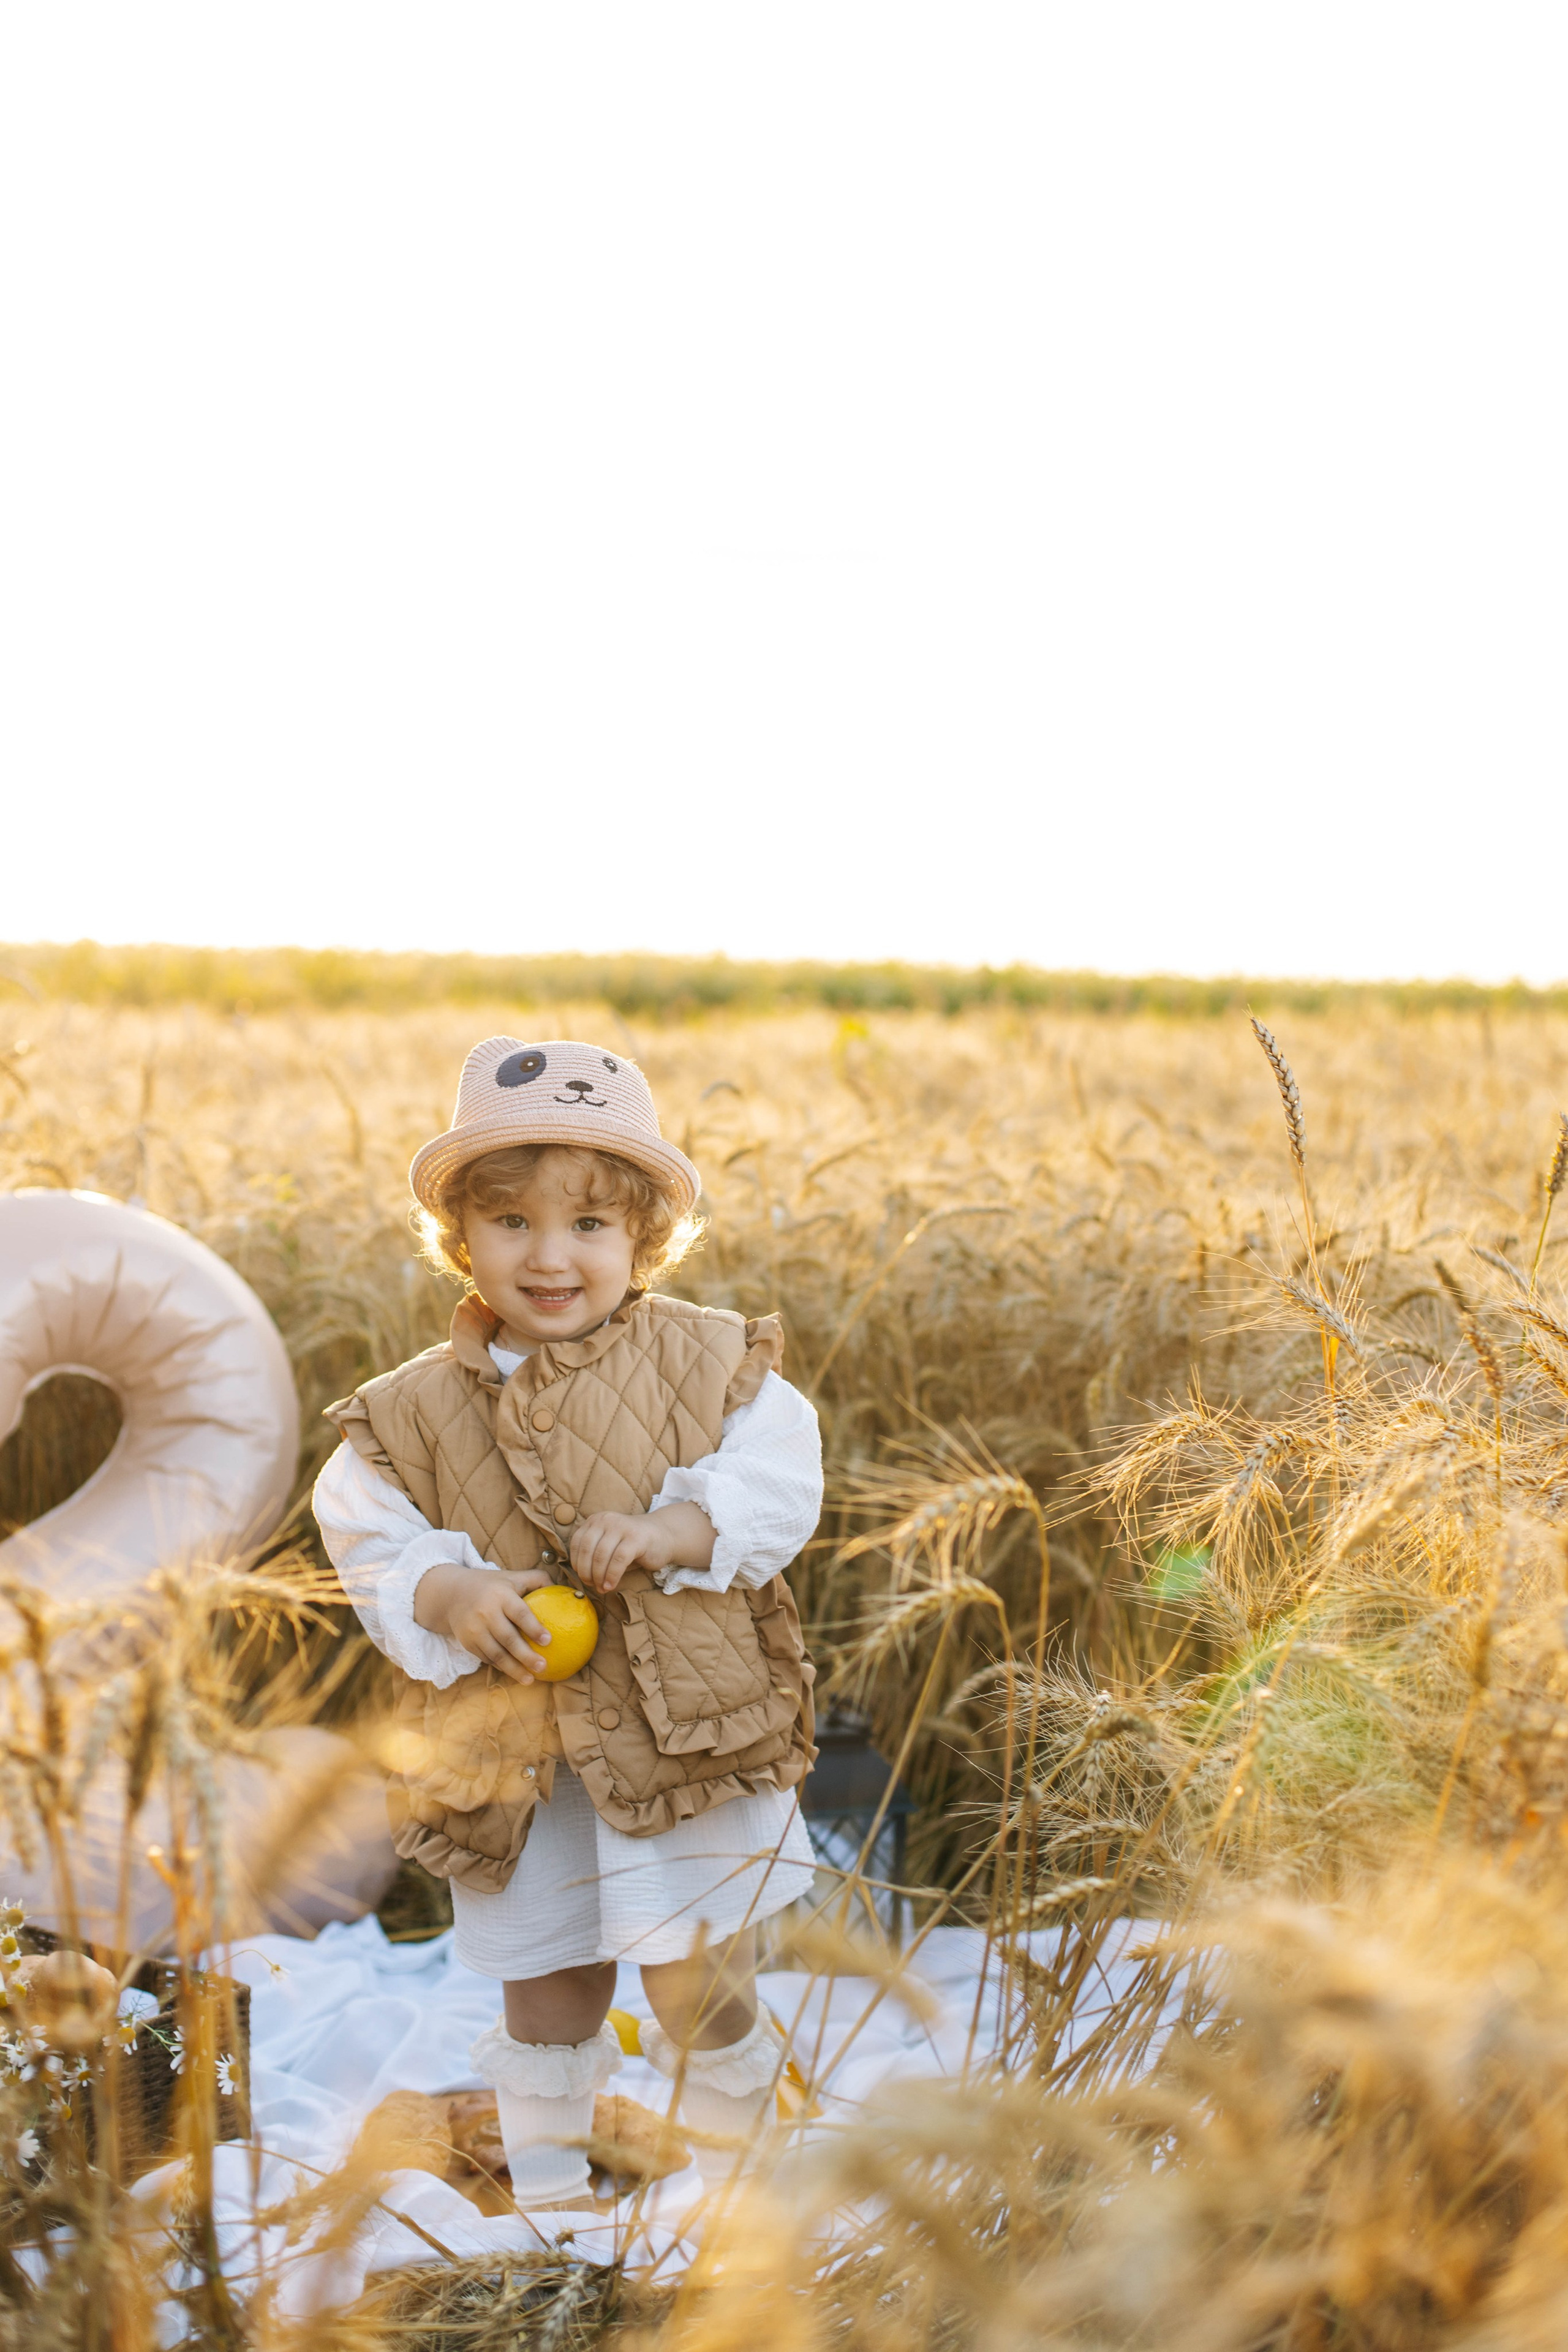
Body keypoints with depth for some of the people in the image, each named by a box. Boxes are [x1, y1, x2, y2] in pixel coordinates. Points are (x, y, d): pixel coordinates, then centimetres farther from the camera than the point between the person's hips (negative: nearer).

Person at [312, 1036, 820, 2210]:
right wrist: (448, 1596, -18)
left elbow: (776, 1489, -7)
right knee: (548, 1993, 17)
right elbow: (371, 1545, 1)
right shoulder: (417, 1410, -3)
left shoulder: (708, 1363, -6)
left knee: (702, 1988, 7)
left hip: (685, 1735, -2)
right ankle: (546, 2182, 40)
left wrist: (667, 1531, -22)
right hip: (517, 1759, 2)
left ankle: (723, 2179, 32)